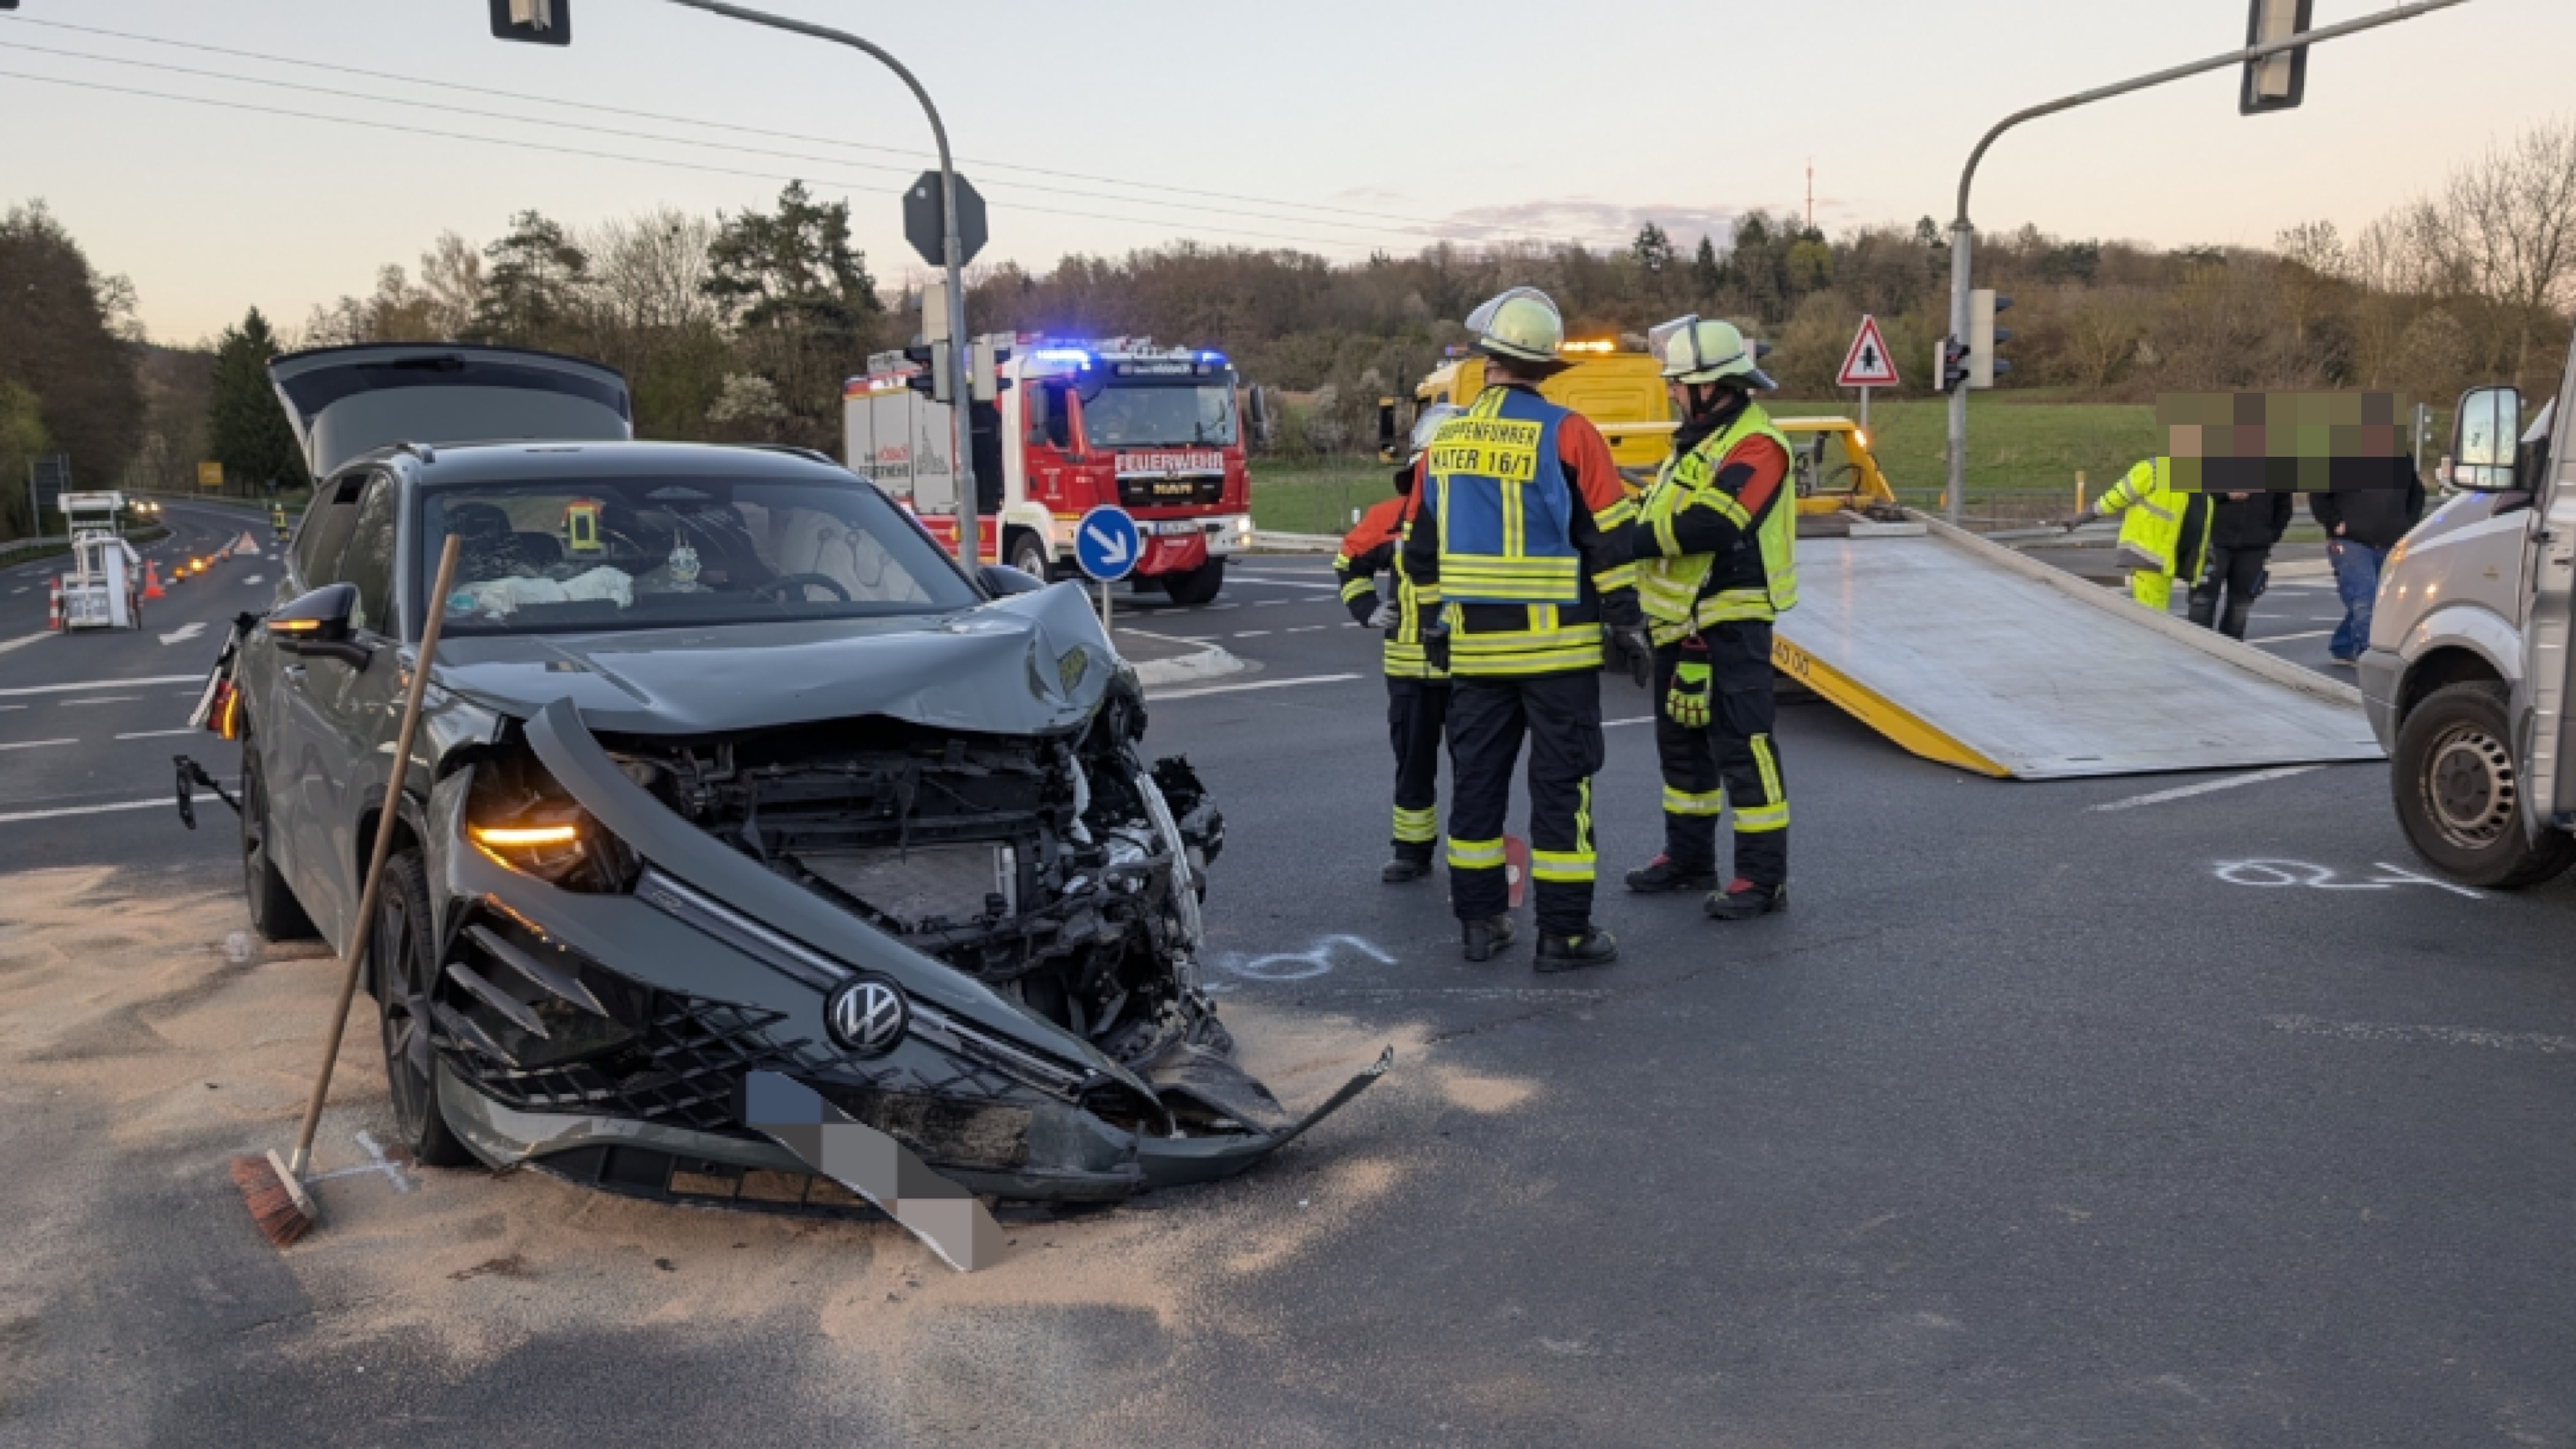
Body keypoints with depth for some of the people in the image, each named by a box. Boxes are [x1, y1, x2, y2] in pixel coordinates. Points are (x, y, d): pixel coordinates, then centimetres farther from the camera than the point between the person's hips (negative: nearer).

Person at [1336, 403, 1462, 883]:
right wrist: (1367, 608, 7)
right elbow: (1350, 561, 18)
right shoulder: (1393, 515, 2)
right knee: (1413, 762, 13)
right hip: (1409, 667, 3)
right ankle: (1412, 851, 25)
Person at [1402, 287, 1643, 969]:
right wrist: (1626, 623, -1)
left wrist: (1434, 625, 22)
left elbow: (1422, 546, 12)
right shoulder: (1567, 434, -10)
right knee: (1560, 783, 2)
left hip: (1474, 646, 4)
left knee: (1478, 777, 12)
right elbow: (1609, 539, -9)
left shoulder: (1444, 438, 6)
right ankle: (1564, 931, 5)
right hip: (1557, 644, -4)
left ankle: (1480, 920, 18)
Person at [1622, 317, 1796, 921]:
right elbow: (1657, 508, 16)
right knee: (1680, 741, 17)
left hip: (1730, 622, -10)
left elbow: (1711, 526, -28)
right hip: (1680, 620, 10)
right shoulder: (1695, 437, 14)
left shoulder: (1756, 444, -17)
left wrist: (1627, 542, -25)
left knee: (1741, 746, -7)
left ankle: (1764, 878, 1)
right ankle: (1688, 858, 30)